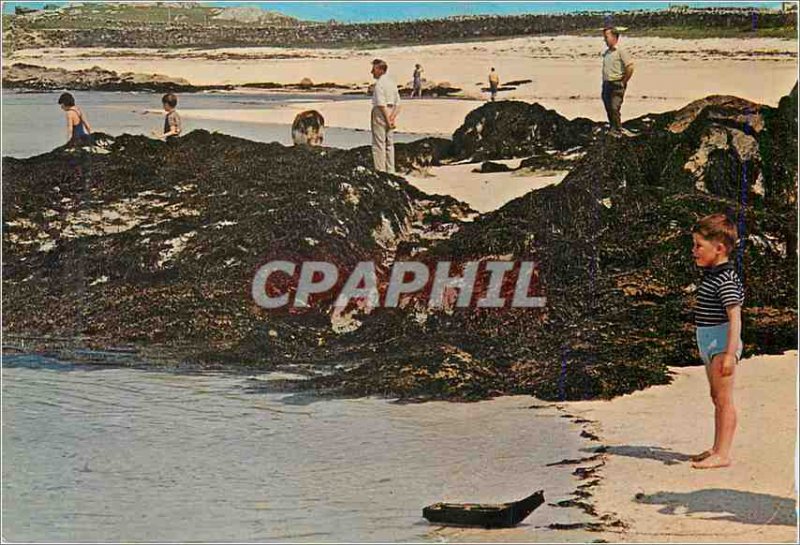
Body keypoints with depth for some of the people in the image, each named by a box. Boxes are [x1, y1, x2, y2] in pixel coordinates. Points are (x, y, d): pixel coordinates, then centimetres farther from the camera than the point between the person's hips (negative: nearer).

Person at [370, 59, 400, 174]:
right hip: (390, 113, 8)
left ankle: (380, 170, -4)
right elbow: (398, 103, 10)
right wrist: (392, 117, 0)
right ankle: (390, 171, 16)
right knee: (389, 144, 13)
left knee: (379, 144, -3)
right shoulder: (392, 82, 13)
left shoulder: (379, 83, -13)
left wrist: (387, 119, -18)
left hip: (381, 114, -8)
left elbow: (381, 104, -20)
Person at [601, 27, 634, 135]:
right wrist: (604, 83, 15)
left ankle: (617, 131, -4)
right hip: (606, 84, 8)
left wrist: (623, 82, -11)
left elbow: (630, 67, -16)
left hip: (617, 85, -8)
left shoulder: (621, 51, -11)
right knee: (608, 109, 11)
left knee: (614, 108, -13)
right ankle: (612, 129, 21)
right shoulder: (607, 52, 14)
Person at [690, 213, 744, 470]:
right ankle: (717, 449, 25)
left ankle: (722, 454, -2)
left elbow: (735, 318, -24)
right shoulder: (712, 275, 12)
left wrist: (730, 353, -28)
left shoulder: (726, 280, -19)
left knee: (724, 399, -6)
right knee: (717, 398, 16)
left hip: (722, 344, -10)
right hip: (710, 344, 10)